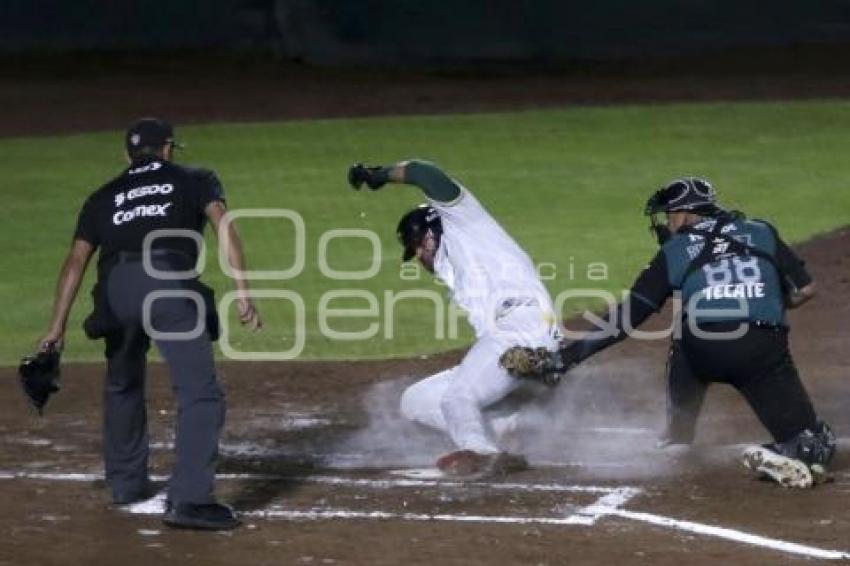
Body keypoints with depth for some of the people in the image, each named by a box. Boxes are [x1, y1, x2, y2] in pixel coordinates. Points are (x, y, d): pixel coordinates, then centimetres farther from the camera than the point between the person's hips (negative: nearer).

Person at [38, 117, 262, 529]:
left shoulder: (105, 196, 29)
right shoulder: (195, 181, 23)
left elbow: (76, 260, 20)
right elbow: (223, 226, 5)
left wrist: (58, 326, 17)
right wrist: (242, 292, -3)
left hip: (115, 288, 4)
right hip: (170, 284, -4)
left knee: (122, 388, 27)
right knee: (200, 394, -7)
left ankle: (126, 483, 36)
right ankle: (188, 499, -21)